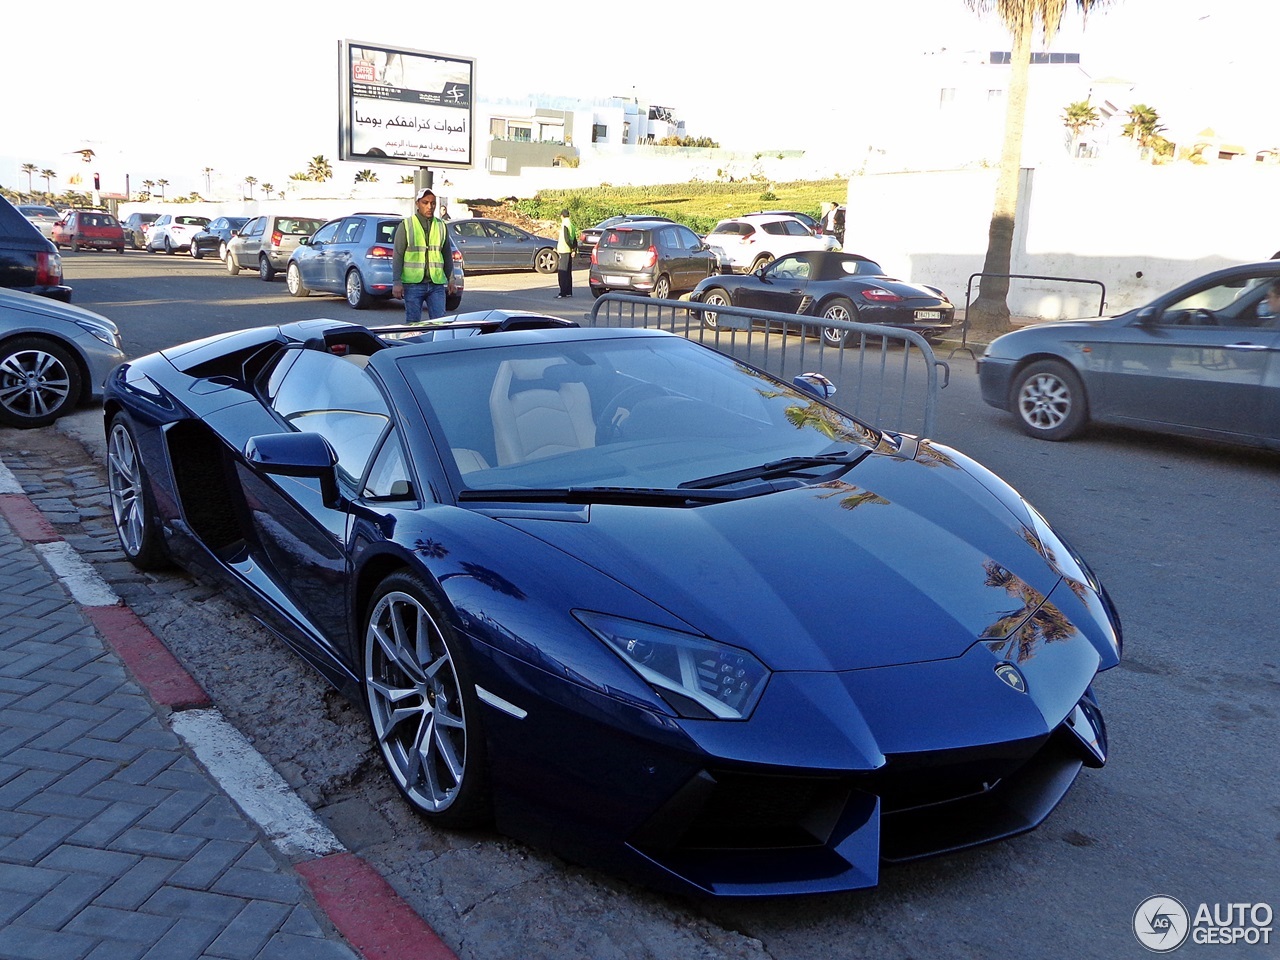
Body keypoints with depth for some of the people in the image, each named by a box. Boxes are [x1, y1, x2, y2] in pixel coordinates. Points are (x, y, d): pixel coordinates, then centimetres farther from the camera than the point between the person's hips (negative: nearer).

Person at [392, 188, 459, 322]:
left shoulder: (441, 226, 11)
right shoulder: (406, 225, 1)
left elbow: (448, 255, 17)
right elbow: (398, 256, -2)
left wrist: (450, 280, 13)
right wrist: (397, 282, -9)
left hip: (437, 284, 3)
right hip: (413, 283, -2)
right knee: (413, 322, 3)